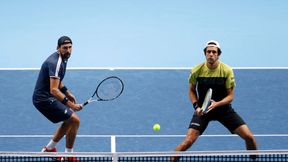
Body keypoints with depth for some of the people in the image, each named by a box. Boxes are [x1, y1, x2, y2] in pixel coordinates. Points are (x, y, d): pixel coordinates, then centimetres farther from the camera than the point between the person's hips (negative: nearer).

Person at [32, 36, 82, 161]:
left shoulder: (62, 59, 9)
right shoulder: (56, 63, -24)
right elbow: (53, 90, -30)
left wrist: (67, 93, 16)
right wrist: (70, 104, -33)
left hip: (48, 98, 10)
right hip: (45, 99, -10)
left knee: (69, 121, 21)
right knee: (74, 120, -9)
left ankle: (49, 149, 29)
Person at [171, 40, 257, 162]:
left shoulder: (227, 71, -13)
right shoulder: (197, 71, -10)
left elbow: (230, 96, -8)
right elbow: (192, 90, 7)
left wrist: (216, 104, -27)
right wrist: (196, 106, -11)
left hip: (223, 107, 1)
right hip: (203, 110, -1)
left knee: (249, 137, -8)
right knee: (188, 142, -18)